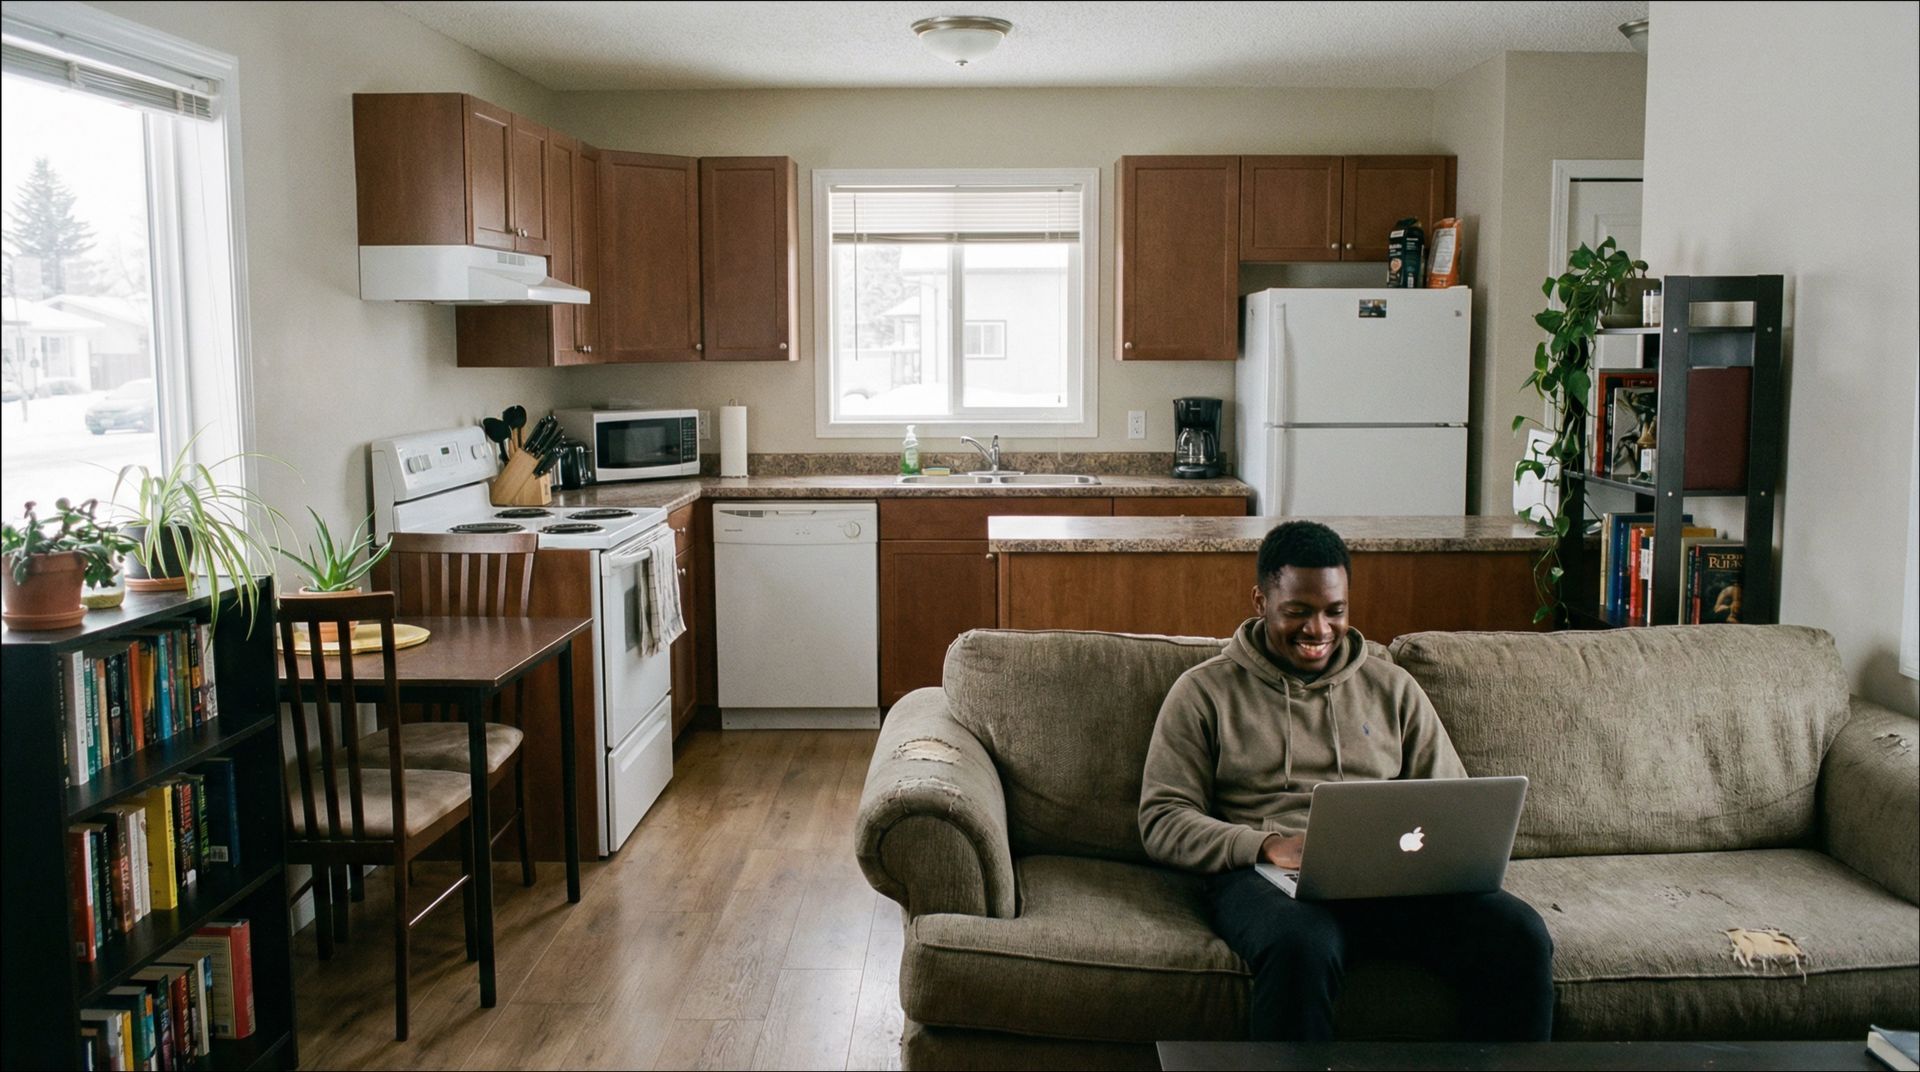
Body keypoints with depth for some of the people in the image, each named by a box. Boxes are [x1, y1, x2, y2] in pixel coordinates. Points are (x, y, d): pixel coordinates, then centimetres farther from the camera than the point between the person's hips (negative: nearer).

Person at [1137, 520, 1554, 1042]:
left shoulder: (1392, 687, 22)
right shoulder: (1206, 690, 11)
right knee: (1302, 946, -39)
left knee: (1521, 935, -25)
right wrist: (1267, 845, -14)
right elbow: (1161, 822, 3)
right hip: (1266, 876, -3)